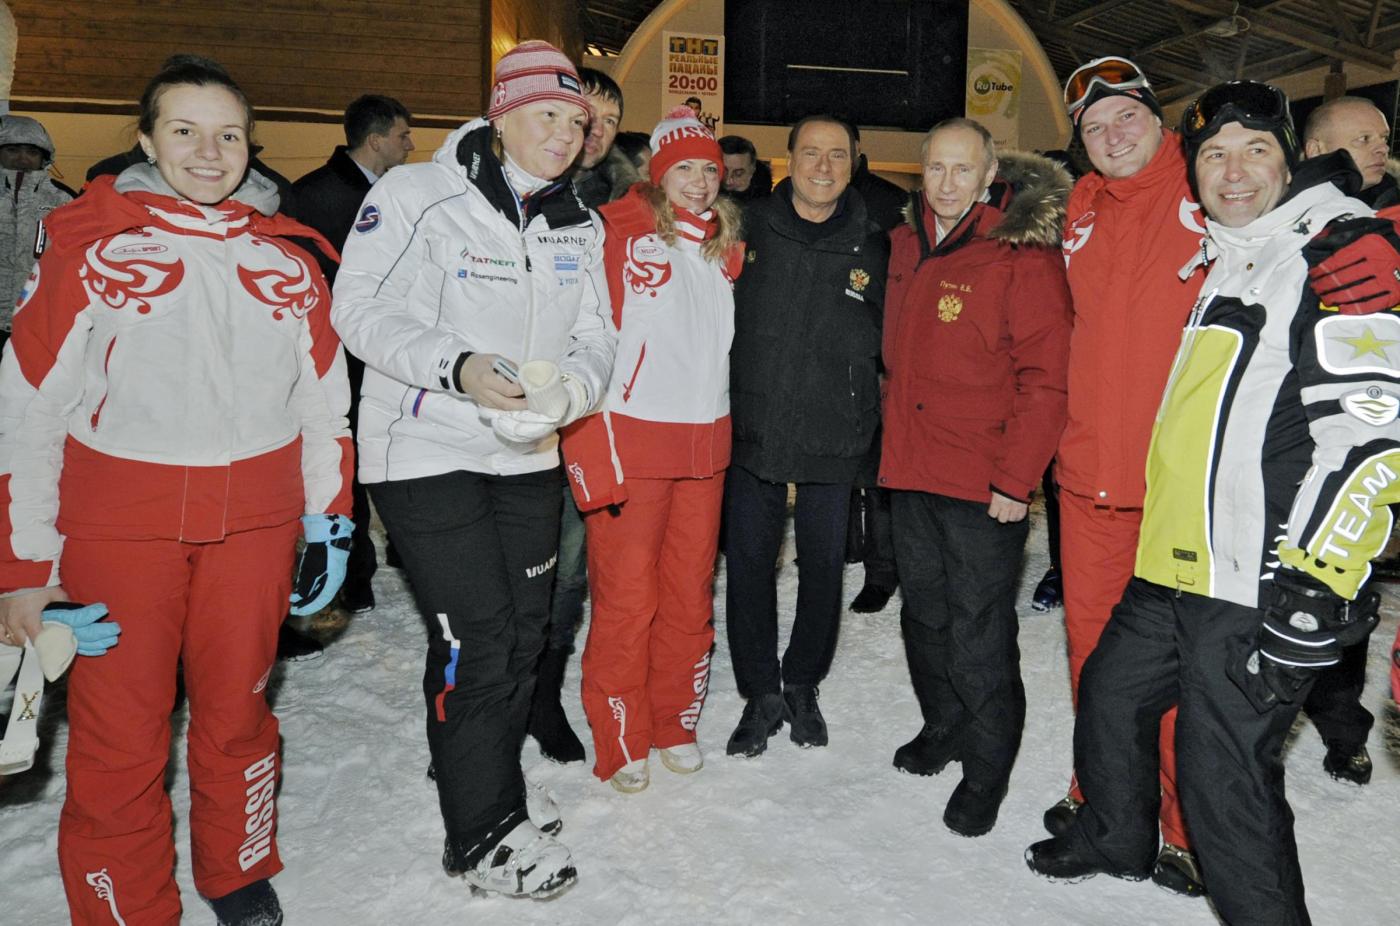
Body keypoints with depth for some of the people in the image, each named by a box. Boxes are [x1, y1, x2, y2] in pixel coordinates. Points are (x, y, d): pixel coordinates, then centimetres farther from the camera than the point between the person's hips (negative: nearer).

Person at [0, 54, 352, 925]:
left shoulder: (288, 258, 8)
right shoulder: (89, 244, -2)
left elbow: (325, 400, 12)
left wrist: (331, 520, 9)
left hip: (255, 521, 3)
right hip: (119, 524, -2)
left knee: (239, 713, 14)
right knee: (119, 734, 4)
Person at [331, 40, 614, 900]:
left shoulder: (580, 227, 9)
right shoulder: (415, 194, -9)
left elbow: (595, 338, 8)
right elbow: (360, 308, -12)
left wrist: (569, 389, -15)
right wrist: (458, 367, -26)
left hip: (528, 455, 7)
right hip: (428, 450, -6)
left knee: (527, 626, 14)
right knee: (478, 634, -7)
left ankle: (492, 782, 38)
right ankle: (485, 834, 11)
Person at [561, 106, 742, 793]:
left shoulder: (725, 244, 13)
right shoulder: (620, 235, -8)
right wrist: (595, 459, -18)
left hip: (705, 445, 6)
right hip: (631, 441, -6)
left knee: (691, 592, 12)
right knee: (626, 597, 0)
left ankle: (676, 723, 30)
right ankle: (621, 741, 18)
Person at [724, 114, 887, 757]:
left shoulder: (874, 247, 2)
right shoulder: (750, 228, 1)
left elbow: (888, 340, 10)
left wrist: (868, 417, 4)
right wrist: (720, 407, 2)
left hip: (833, 440, 0)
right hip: (752, 432, 0)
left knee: (823, 567, 11)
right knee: (748, 564, 6)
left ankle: (803, 685, 32)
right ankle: (761, 692, 23)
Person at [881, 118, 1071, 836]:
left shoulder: (1022, 256, -12)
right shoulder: (906, 244, 9)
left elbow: (1046, 378, -15)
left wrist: (1016, 480, -17)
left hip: (983, 485, -7)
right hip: (910, 469, 7)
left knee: (978, 632, 1)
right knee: (925, 614, 19)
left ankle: (986, 768, 20)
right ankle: (943, 726, 40)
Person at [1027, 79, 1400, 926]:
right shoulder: (1222, 260, 17)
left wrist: (1319, 576, -23)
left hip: (1263, 583, -9)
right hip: (1175, 567, 9)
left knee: (1225, 775, -3)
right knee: (1111, 691, 21)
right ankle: (1116, 838, 46)